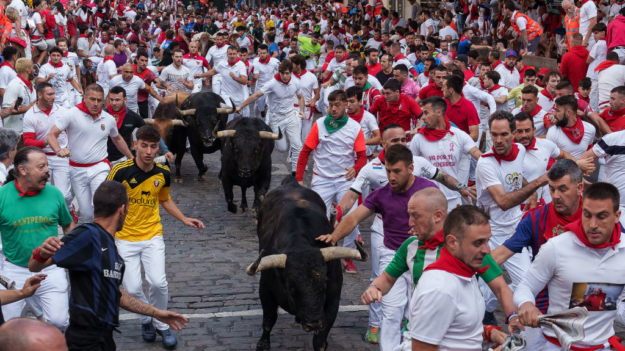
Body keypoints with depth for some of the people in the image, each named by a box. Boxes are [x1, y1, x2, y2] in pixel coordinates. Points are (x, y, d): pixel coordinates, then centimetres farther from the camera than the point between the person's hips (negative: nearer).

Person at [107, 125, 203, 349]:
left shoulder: (163, 173, -1)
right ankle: (146, 321, 23)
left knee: (158, 282, -15)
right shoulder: (121, 171, -14)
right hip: (125, 238, -2)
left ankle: (162, 324, 12)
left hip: (153, 236, 2)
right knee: (133, 288, -10)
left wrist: (184, 219, 8)